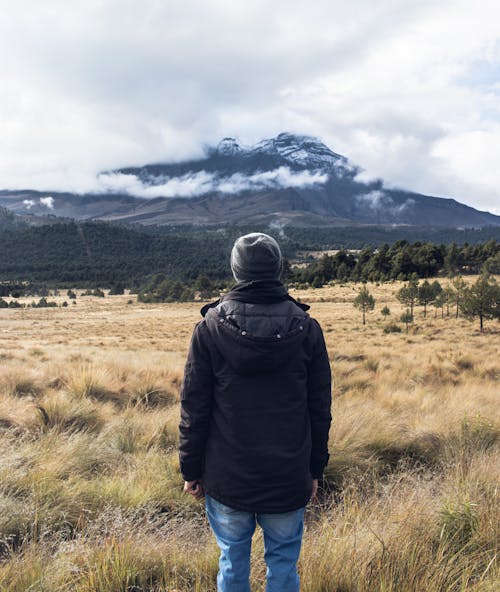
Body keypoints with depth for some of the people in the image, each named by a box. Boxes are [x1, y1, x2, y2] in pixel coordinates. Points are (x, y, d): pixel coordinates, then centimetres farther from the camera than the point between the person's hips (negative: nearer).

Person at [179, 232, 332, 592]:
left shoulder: (210, 328, -9)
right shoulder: (307, 328, -5)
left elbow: (194, 407, -5)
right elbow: (320, 409, 1)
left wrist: (191, 471, 6)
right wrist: (315, 469, 11)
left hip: (227, 479, 0)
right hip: (289, 479, 1)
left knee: (233, 562, 16)